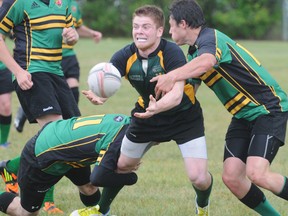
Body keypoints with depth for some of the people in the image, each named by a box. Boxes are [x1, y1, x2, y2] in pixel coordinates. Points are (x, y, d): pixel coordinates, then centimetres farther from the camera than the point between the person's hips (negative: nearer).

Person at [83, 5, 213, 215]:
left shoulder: (172, 53, -30)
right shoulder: (125, 56, -16)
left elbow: (176, 94, -40)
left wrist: (157, 107, -61)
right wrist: (98, 96, -53)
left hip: (185, 117, -4)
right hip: (146, 116, 4)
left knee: (198, 178, -16)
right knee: (121, 166, 14)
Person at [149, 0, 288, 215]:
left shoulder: (211, 38, -18)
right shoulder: (194, 54, 12)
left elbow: (206, 62, -43)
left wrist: (172, 76, -49)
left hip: (269, 108, -9)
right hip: (243, 115, 9)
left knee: (257, 173, -25)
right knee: (231, 177, -5)